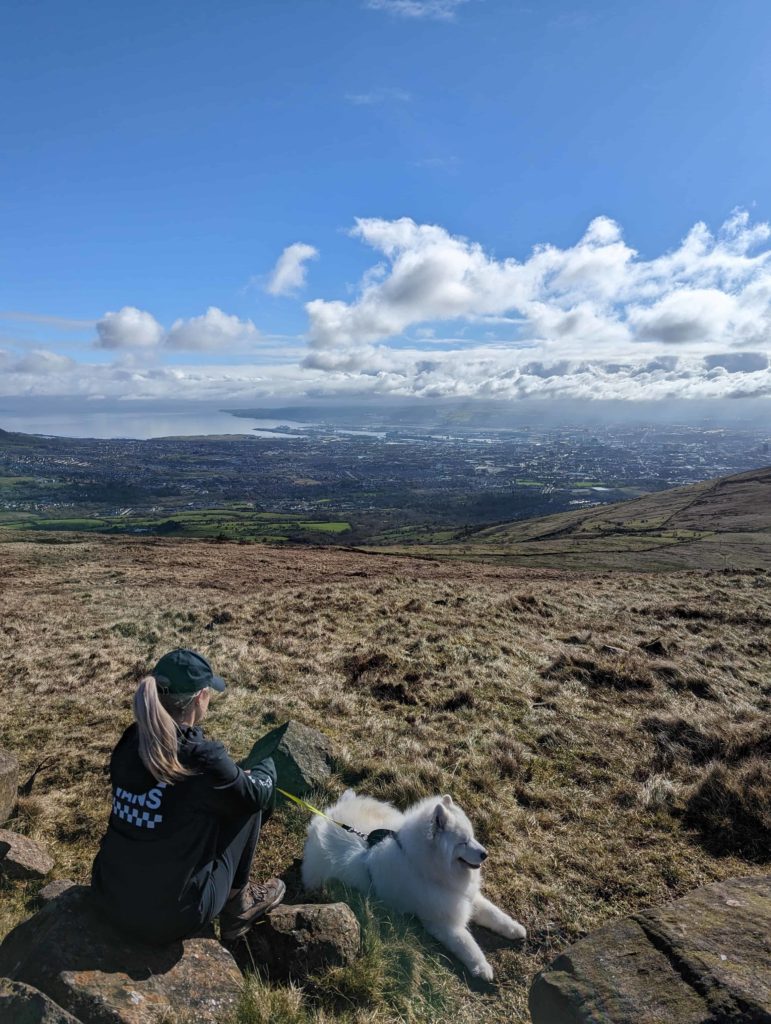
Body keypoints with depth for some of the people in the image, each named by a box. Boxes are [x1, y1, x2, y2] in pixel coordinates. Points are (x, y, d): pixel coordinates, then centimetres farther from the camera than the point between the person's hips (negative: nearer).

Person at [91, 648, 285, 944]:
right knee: (247, 802, 4)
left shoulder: (130, 742, -6)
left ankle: (231, 901, 34)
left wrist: (234, 775, 21)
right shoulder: (202, 757, -25)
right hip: (171, 919, -6)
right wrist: (267, 765, 16)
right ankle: (237, 905, 22)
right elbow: (256, 794, -5)